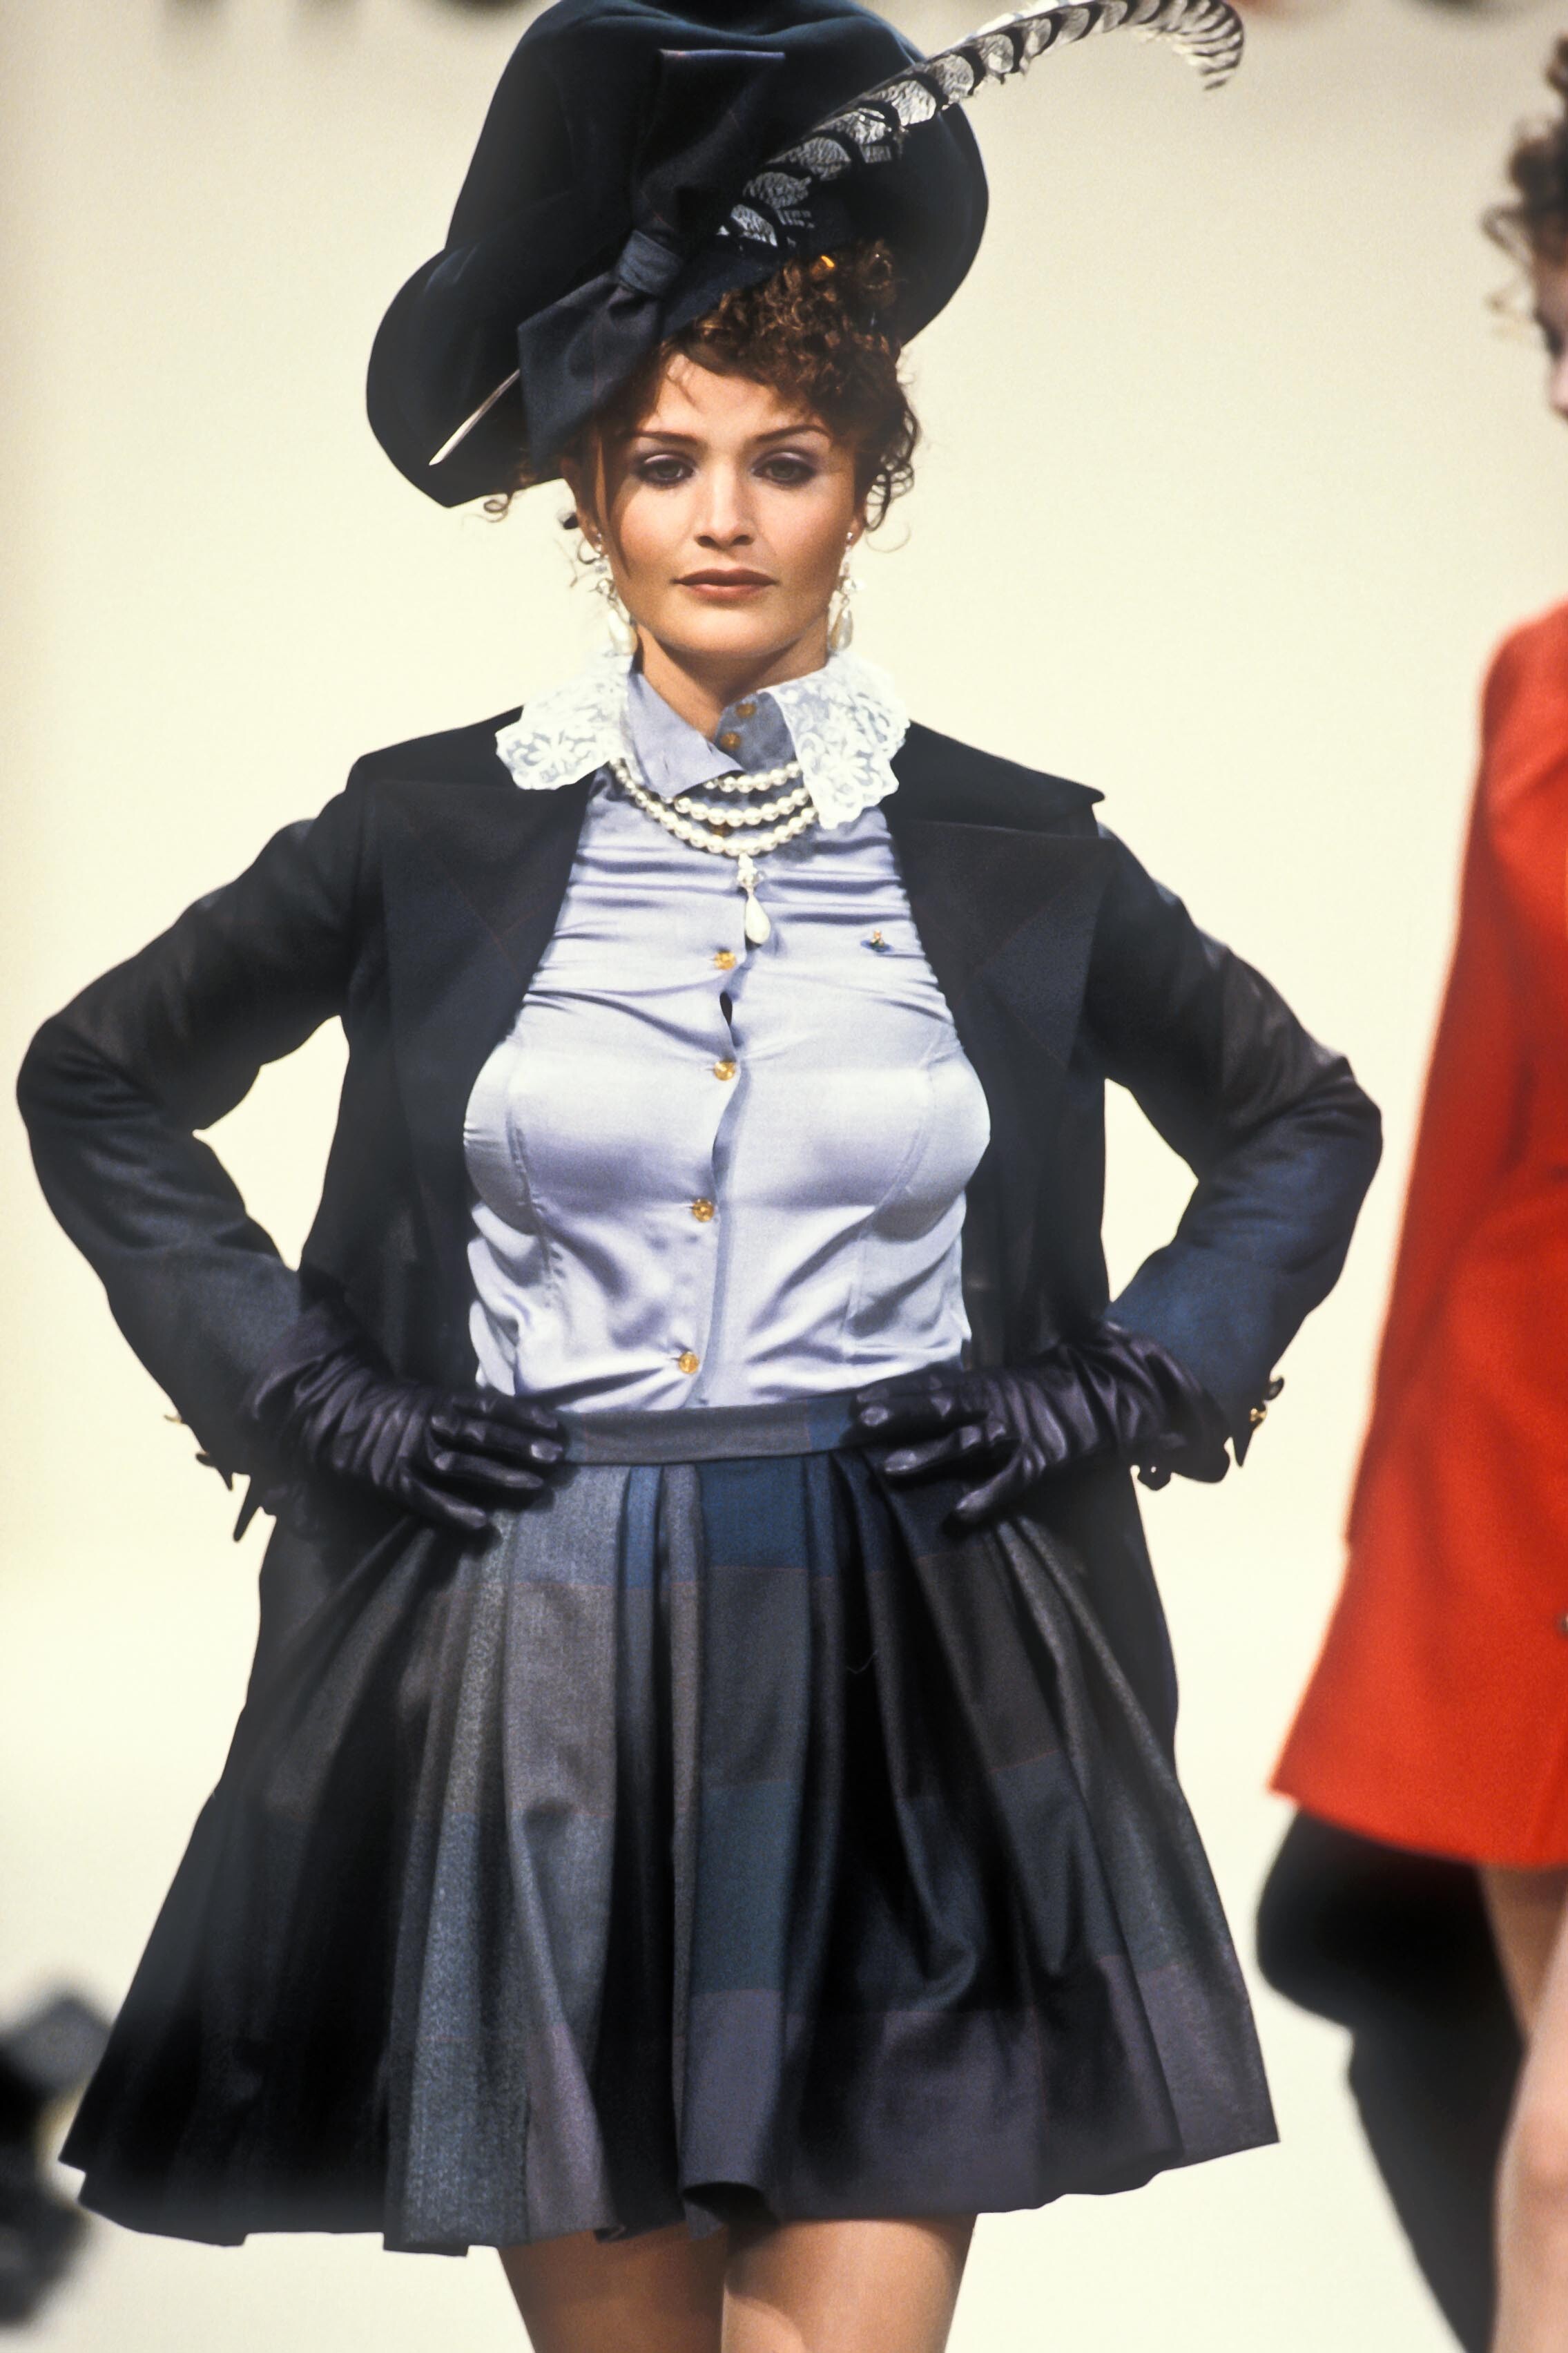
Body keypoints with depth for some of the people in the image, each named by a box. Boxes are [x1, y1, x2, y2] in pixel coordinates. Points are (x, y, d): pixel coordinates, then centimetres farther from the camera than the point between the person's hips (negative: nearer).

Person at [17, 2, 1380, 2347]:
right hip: (535, 1685, 0)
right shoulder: (437, 834, 2)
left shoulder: (1015, 859, 4)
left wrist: (1131, 1387, 4)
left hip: (907, 1693, 0)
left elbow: (1304, 1123, 18)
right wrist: (295, 1385, 3)